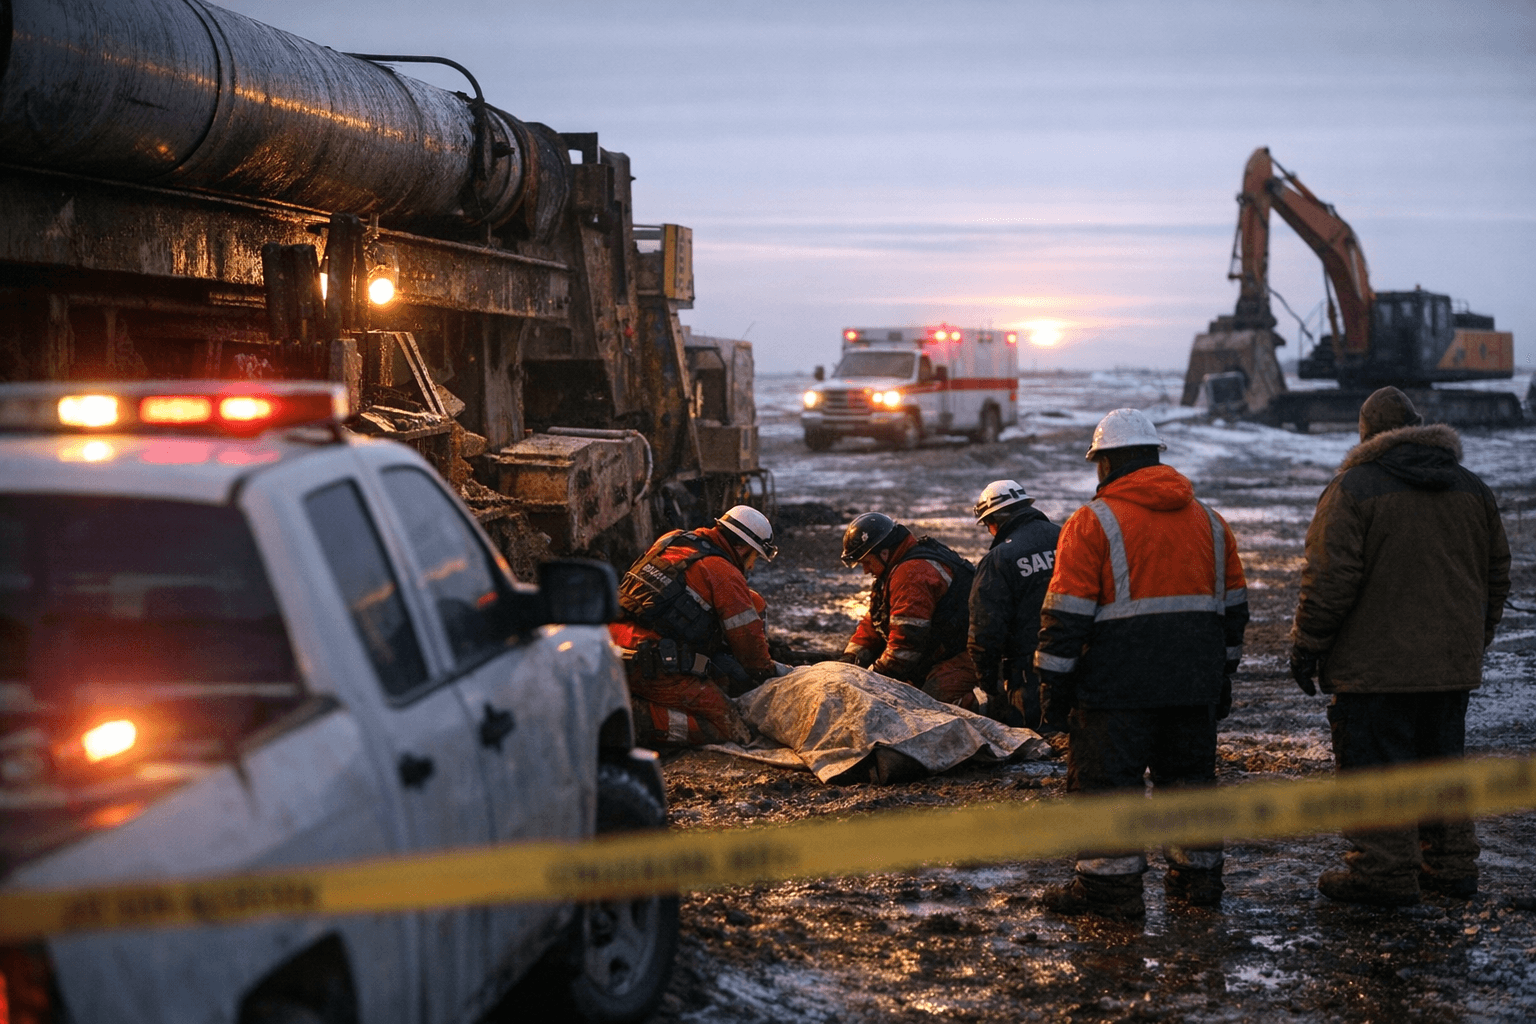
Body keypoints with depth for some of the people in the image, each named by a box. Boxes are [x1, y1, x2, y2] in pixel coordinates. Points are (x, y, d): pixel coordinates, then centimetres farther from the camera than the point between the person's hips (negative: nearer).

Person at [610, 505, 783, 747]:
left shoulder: (671, 540, 18)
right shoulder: (724, 573, -5)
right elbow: (748, 638, 0)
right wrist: (766, 672, 21)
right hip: (655, 665, -8)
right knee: (730, 730, -7)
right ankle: (636, 719, -18)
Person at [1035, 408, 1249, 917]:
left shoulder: (1093, 522, -7)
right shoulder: (1208, 520, 13)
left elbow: (1066, 613, -10)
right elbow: (1233, 604, 18)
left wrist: (1054, 683, -5)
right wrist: (1221, 675, 25)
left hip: (1119, 683, -6)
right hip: (1194, 684, 6)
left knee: (1105, 778, 0)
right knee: (1190, 774, 17)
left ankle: (1110, 882, -2)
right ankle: (1198, 872, 23)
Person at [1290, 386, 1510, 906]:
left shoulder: (1353, 489, -10)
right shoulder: (1473, 489, 10)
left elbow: (1330, 580, -14)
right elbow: (1496, 576, 17)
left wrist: (1307, 647, -5)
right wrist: (1474, 640, 28)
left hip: (1376, 664, -6)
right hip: (1452, 666, 6)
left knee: (1374, 765, 0)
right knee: (1441, 761, 17)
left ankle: (1385, 873, 0)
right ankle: (1451, 864, 20)